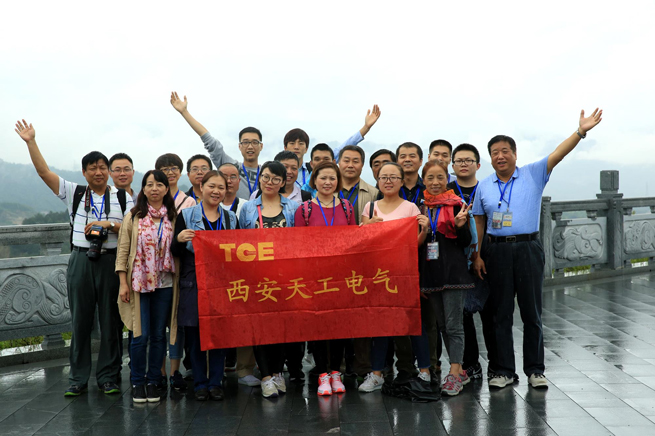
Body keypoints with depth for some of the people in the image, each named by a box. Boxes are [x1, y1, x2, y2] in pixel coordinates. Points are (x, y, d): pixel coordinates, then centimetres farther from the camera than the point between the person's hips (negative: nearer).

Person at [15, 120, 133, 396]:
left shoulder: (122, 198, 6)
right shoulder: (74, 193, 8)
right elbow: (44, 172, 2)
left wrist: (109, 224, -14)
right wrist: (31, 142, -5)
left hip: (111, 262, -1)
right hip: (81, 261, 1)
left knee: (110, 321, 4)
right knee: (80, 321, 6)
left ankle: (108, 377, 16)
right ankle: (78, 379, 16)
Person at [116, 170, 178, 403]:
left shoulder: (174, 218, 6)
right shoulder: (133, 217, 3)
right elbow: (123, 251, 1)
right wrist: (123, 283, -5)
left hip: (165, 284, 1)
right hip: (139, 283, -1)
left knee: (159, 335, 6)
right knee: (140, 335, -1)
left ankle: (153, 381, 19)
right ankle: (137, 382, 15)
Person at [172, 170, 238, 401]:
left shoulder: (230, 218, 12)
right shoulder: (186, 215, 3)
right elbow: (176, 252, 2)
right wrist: (179, 239, -19)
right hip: (193, 282, -2)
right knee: (195, 333, 1)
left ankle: (215, 382, 15)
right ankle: (200, 383, 14)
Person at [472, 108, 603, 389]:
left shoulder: (533, 175, 4)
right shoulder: (484, 187, 9)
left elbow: (557, 154, -9)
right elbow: (478, 224, 10)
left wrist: (581, 131, -22)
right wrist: (477, 256, 3)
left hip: (528, 249, -1)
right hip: (496, 252, 2)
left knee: (532, 312, 4)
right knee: (501, 313, 6)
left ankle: (535, 370, 15)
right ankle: (504, 371, 15)